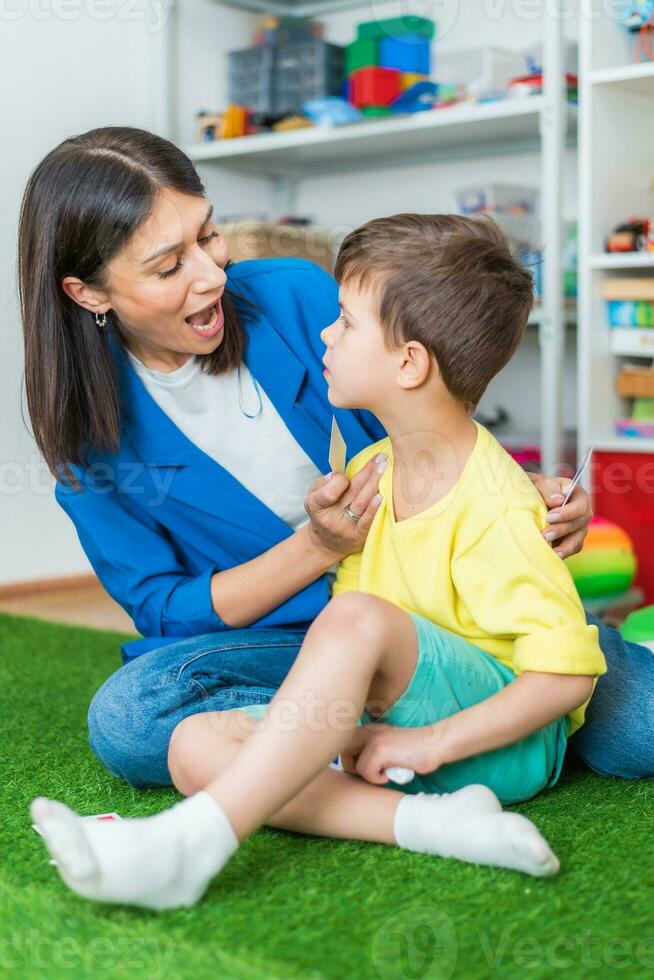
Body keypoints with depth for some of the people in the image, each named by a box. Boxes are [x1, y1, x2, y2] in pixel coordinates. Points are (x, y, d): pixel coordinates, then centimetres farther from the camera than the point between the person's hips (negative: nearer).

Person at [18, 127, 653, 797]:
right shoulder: (88, 422, -8)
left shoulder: (299, 296, -8)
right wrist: (321, 547, -20)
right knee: (125, 717, -33)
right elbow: (164, 610, -6)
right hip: (280, 640, 1)